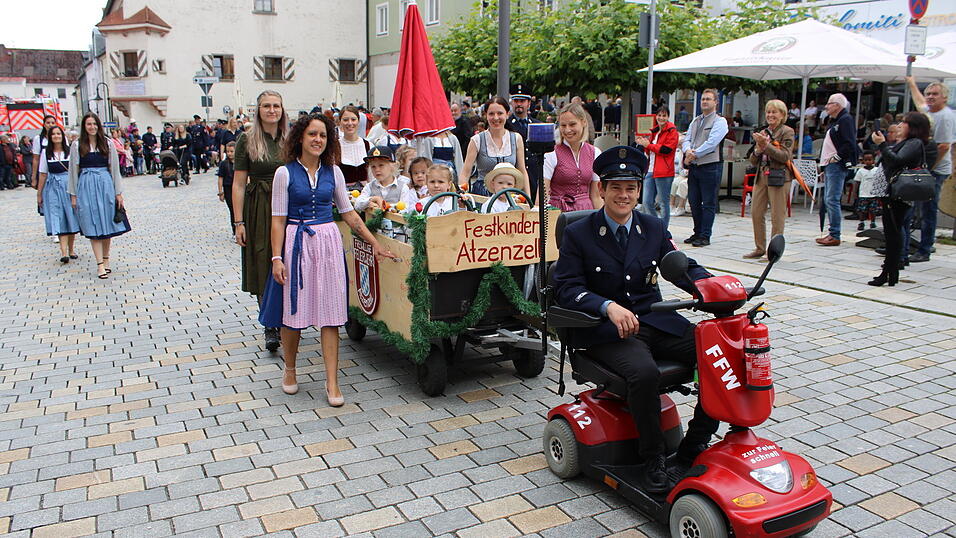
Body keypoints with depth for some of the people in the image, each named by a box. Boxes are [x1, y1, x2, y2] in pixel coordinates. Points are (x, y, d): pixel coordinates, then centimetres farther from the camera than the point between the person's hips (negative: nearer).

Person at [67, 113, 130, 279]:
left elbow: (115, 168, 6)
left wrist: (118, 192, 3)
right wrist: (73, 195, 4)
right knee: (93, 226, -1)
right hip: (86, 186, -1)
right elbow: (73, 171, 5)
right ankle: (100, 264, -1)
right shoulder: (77, 145, 3)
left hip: (106, 184, 1)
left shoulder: (107, 144, 4)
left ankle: (106, 259, 19)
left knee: (107, 223, 6)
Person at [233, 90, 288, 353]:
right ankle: (270, 326, 7)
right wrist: (239, 222, -8)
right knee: (263, 267, -2)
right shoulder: (247, 141, -1)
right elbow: (239, 184, -2)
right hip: (259, 210, -2)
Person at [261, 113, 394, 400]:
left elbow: (348, 213, 13)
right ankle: (289, 370, 30)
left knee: (330, 313, 0)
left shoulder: (333, 172, 8)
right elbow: (278, 219, -2)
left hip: (328, 242, 2)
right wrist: (277, 258, -9)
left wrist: (375, 244, 8)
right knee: (293, 311, 6)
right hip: (296, 244, -2)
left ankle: (332, 383, 5)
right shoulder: (285, 173, -1)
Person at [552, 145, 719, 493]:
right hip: (605, 330, -5)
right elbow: (566, 288, -9)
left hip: (655, 321, 5)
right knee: (644, 372, -35)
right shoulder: (578, 234, 0)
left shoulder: (654, 229, 13)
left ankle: (694, 447, 0)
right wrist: (609, 306, -27)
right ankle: (653, 460, -13)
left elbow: (684, 268, 8)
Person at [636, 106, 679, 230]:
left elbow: (667, 149, -16)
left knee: (663, 203, 0)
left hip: (664, 173, -7)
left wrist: (648, 145, -11)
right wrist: (643, 143, 8)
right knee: (646, 203, 4)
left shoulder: (672, 131, -3)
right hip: (650, 171, 7)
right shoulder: (654, 131, 20)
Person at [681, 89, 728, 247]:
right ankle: (697, 233, 22)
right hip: (694, 167, 7)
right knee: (694, 201, 11)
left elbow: (711, 143, -14)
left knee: (708, 203, -3)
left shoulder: (720, 121, -3)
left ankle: (705, 236, 1)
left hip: (710, 167, -7)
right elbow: (687, 139, 11)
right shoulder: (695, 121, 19)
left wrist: (694, 155, -14)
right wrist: (688, 151, -12)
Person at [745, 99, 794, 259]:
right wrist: (758, 150, -7)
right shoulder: (762, 133, 15)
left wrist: (766, 146, -20)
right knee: (756, 213, 6)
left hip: (779, 177, -6)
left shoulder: (787, 132, -2)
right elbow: (753, 161, 14)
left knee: (777, 216, -2)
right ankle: (760, 248, 17)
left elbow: (785, 156, -14)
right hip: (761, 176, 6)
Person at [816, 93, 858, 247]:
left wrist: (836, 157, -17)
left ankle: (835, 236, -10)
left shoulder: (846, 120, -9)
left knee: (832, 200, -12)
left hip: (837, 165, -11)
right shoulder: (835, 122, 22)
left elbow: (850, 144, -19)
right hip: (830, 165, 11)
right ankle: (832, 234, 15)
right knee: (828, 200, 10)